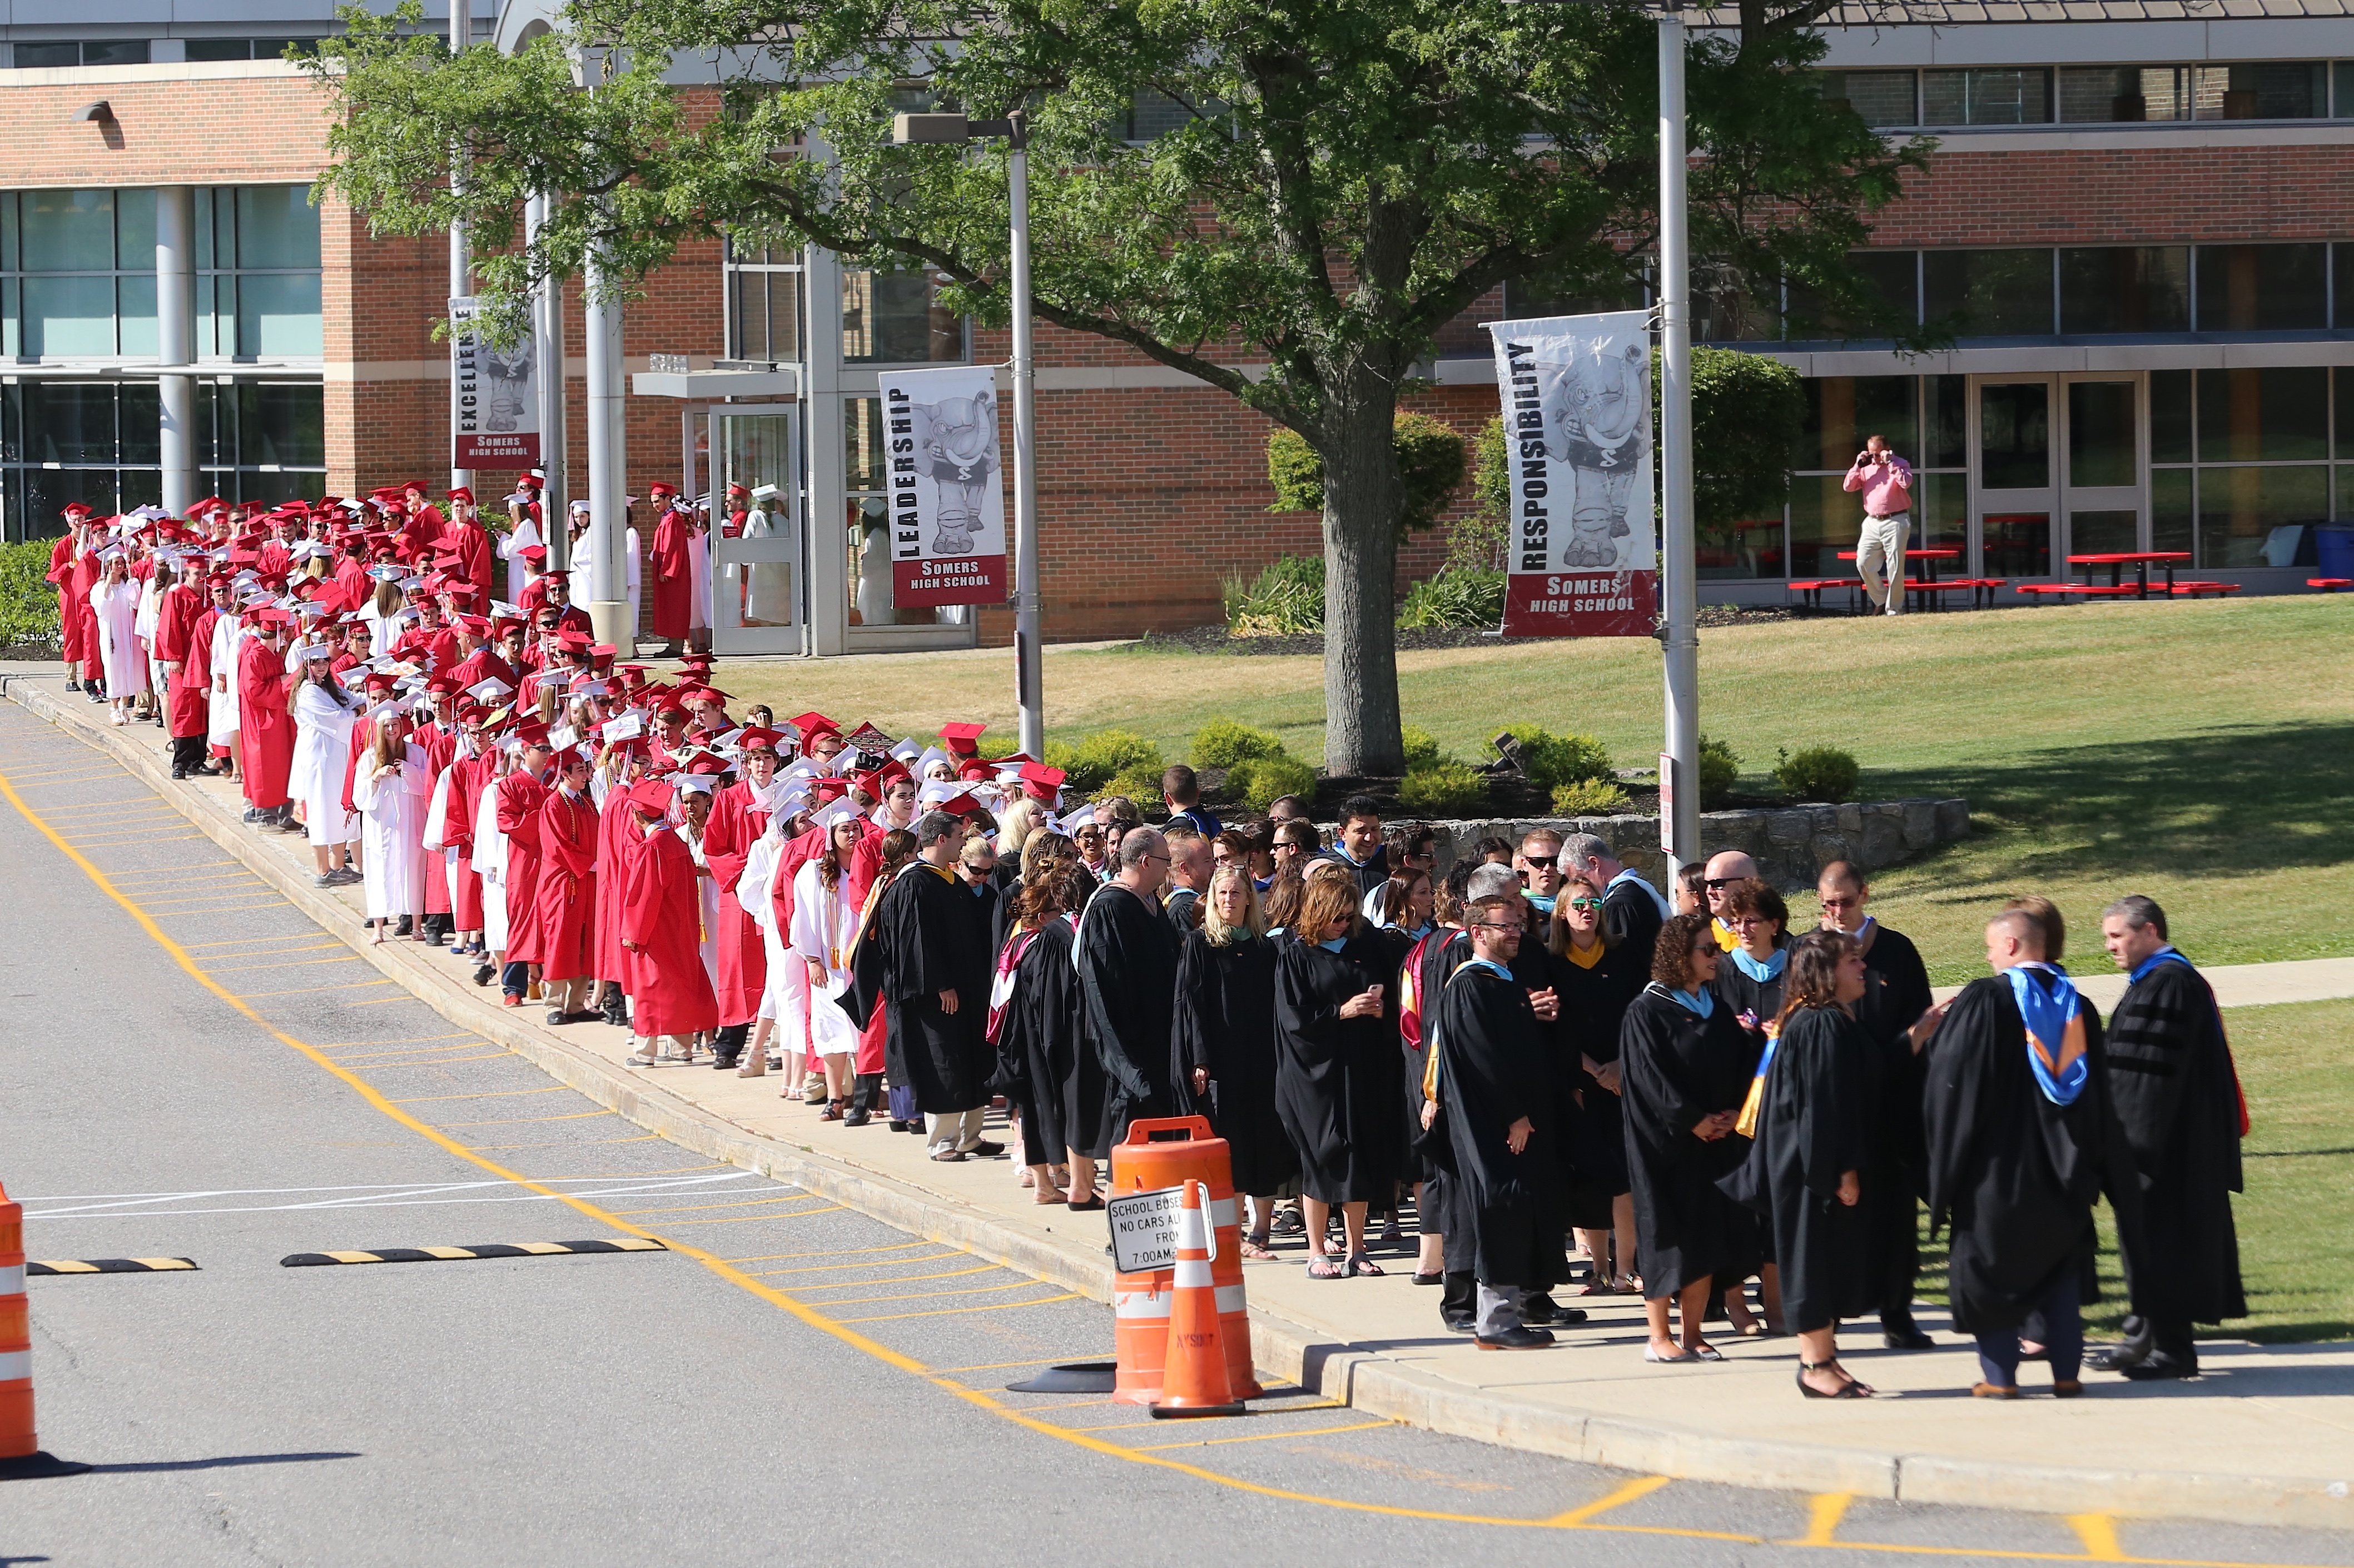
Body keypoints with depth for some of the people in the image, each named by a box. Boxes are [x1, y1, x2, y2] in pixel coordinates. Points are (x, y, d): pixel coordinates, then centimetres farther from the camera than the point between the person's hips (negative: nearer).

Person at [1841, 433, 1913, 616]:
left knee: (1895, 567, -4)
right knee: (1863, 564, 0)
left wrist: (1890, 463, -17)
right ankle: (1882, 601, 14)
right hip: (1872, 523, 6)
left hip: (1895, 522, -6)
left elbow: (1906, 483, -20)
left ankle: (1894, 608, 3)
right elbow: (1848, 486, 7)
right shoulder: (1866, 468, 13)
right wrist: (1858, 465, -2)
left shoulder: (1899, 464, -1)